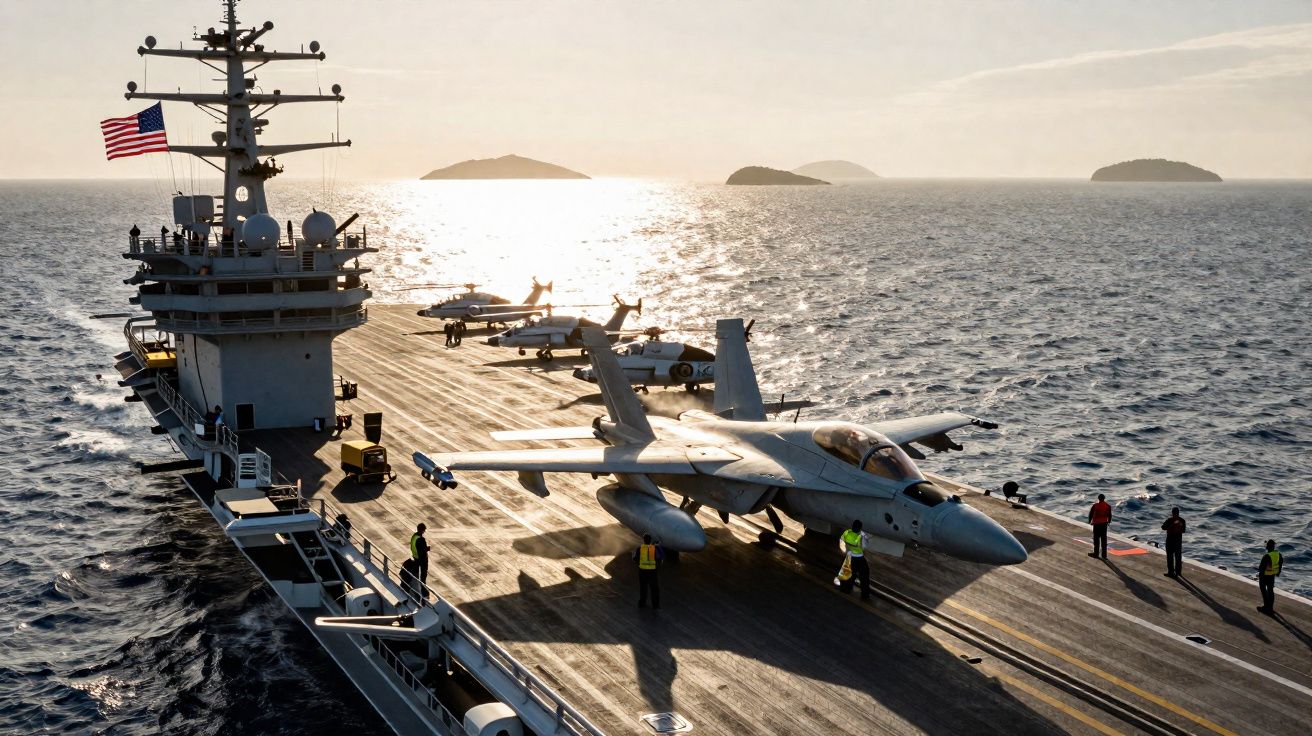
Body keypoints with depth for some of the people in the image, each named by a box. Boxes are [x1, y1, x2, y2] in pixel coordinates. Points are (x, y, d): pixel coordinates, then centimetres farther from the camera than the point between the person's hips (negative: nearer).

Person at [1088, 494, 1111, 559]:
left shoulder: (1095, 506, -13)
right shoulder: (1108, 506, -3)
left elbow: (1091, 514, -4)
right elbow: (1109, 515, 7)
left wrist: (1090, 521, 13)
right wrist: (1109, 521, 27)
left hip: (1097, 524, -3)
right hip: (1104, 523, 3)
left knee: (1096, 538, 6)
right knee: (1104, 539, 9)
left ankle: (1096, 553, 9)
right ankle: (1104, 554, 11)